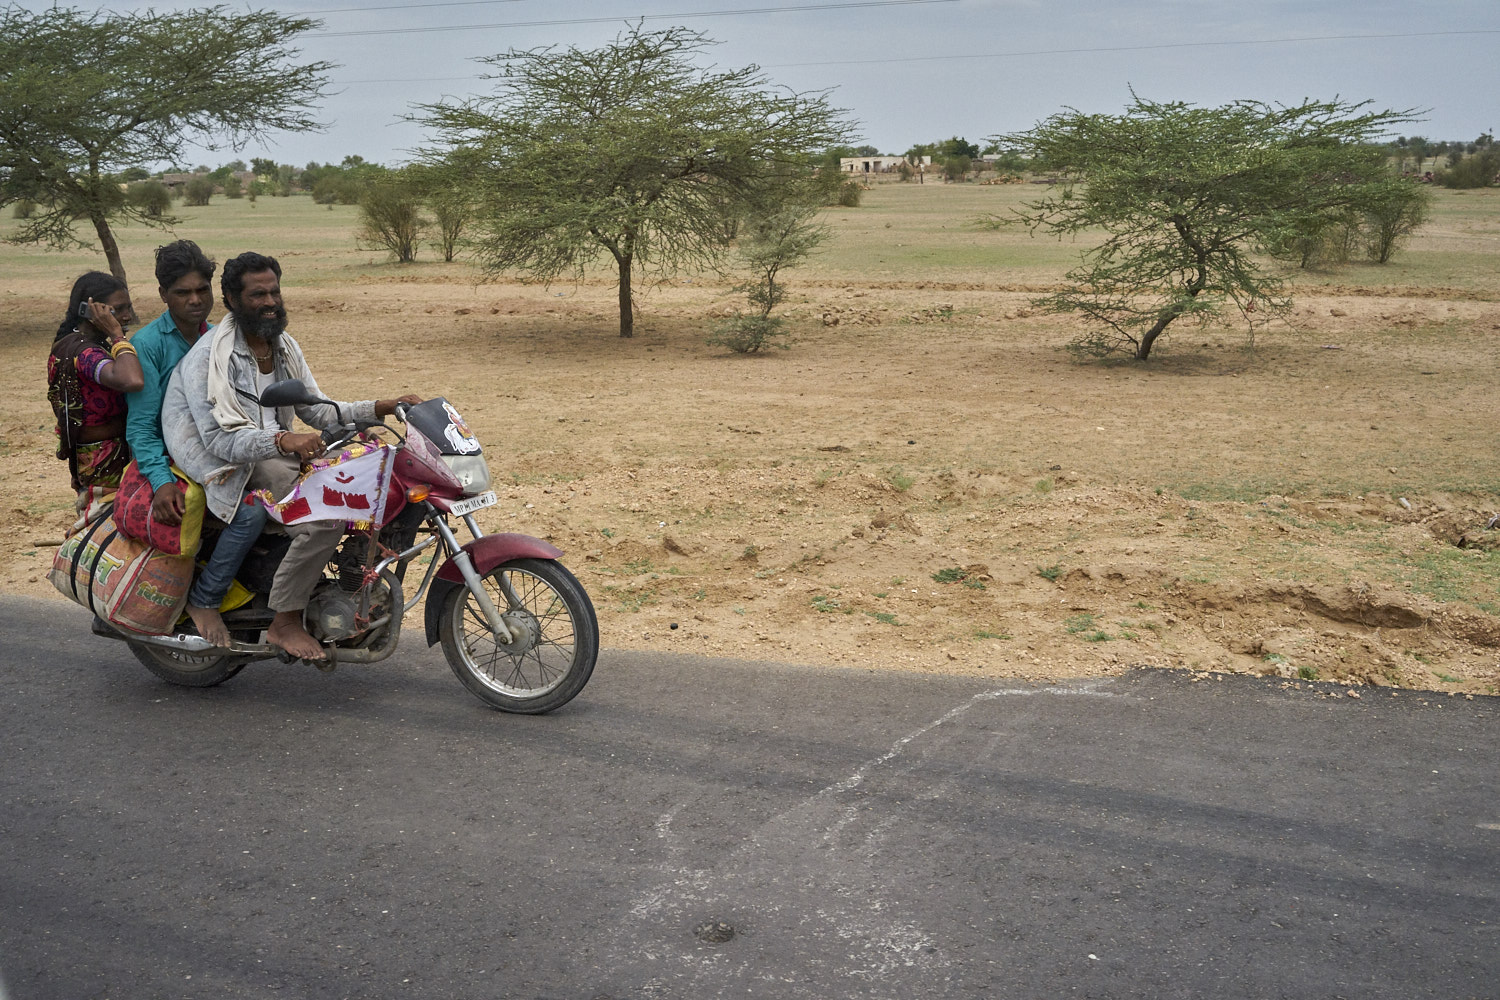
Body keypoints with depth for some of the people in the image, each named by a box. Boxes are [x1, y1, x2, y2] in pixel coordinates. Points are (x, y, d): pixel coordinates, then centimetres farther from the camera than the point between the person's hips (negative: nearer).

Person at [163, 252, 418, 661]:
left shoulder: (284, 346, 12)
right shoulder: (210, 355, -14)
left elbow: (317, 412, 14)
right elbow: (220, 438, -22)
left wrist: (381, 408, 2)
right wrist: (284, 440, -38)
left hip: (276, 452, 9)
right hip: (230, 463, -8)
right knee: (325, 519, -28)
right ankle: (284, 622, -15)